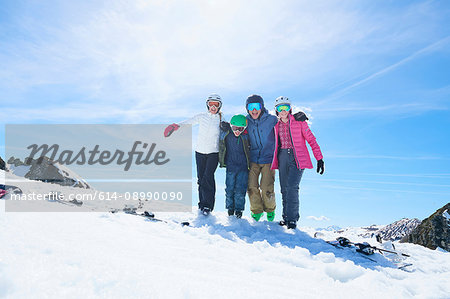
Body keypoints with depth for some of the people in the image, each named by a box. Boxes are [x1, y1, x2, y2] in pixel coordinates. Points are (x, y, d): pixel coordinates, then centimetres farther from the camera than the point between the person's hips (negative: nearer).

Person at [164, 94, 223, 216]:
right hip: (200, 151, 2)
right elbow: (188, 122, -4)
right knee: (201, 178, 4)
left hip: (213, 152, -2)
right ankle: (202, 202, 19)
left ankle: (208, 205, -4)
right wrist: (176, 125, -23)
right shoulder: (201, 117, 6)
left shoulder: (221, 120, 3)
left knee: (208, 176, -13)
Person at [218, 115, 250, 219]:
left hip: (243, 168, -1)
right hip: (230, 167, 1)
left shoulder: (246, 136, -4)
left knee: (240, 189, 1)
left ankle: (238, 209, 18)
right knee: (230, 188, 6)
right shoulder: (226, 135, -3)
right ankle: (230, 207, 26)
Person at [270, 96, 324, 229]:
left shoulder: (299, 122, -2)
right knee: (284, 188, 4)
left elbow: (311, 139, -2)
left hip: (297, 158, -4)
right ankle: (286, 216, 17)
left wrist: (319, 158, -7)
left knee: (292, 186, -16)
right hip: (282, 157, 4)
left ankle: (292, 218, -6)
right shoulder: (276, 125, 10)